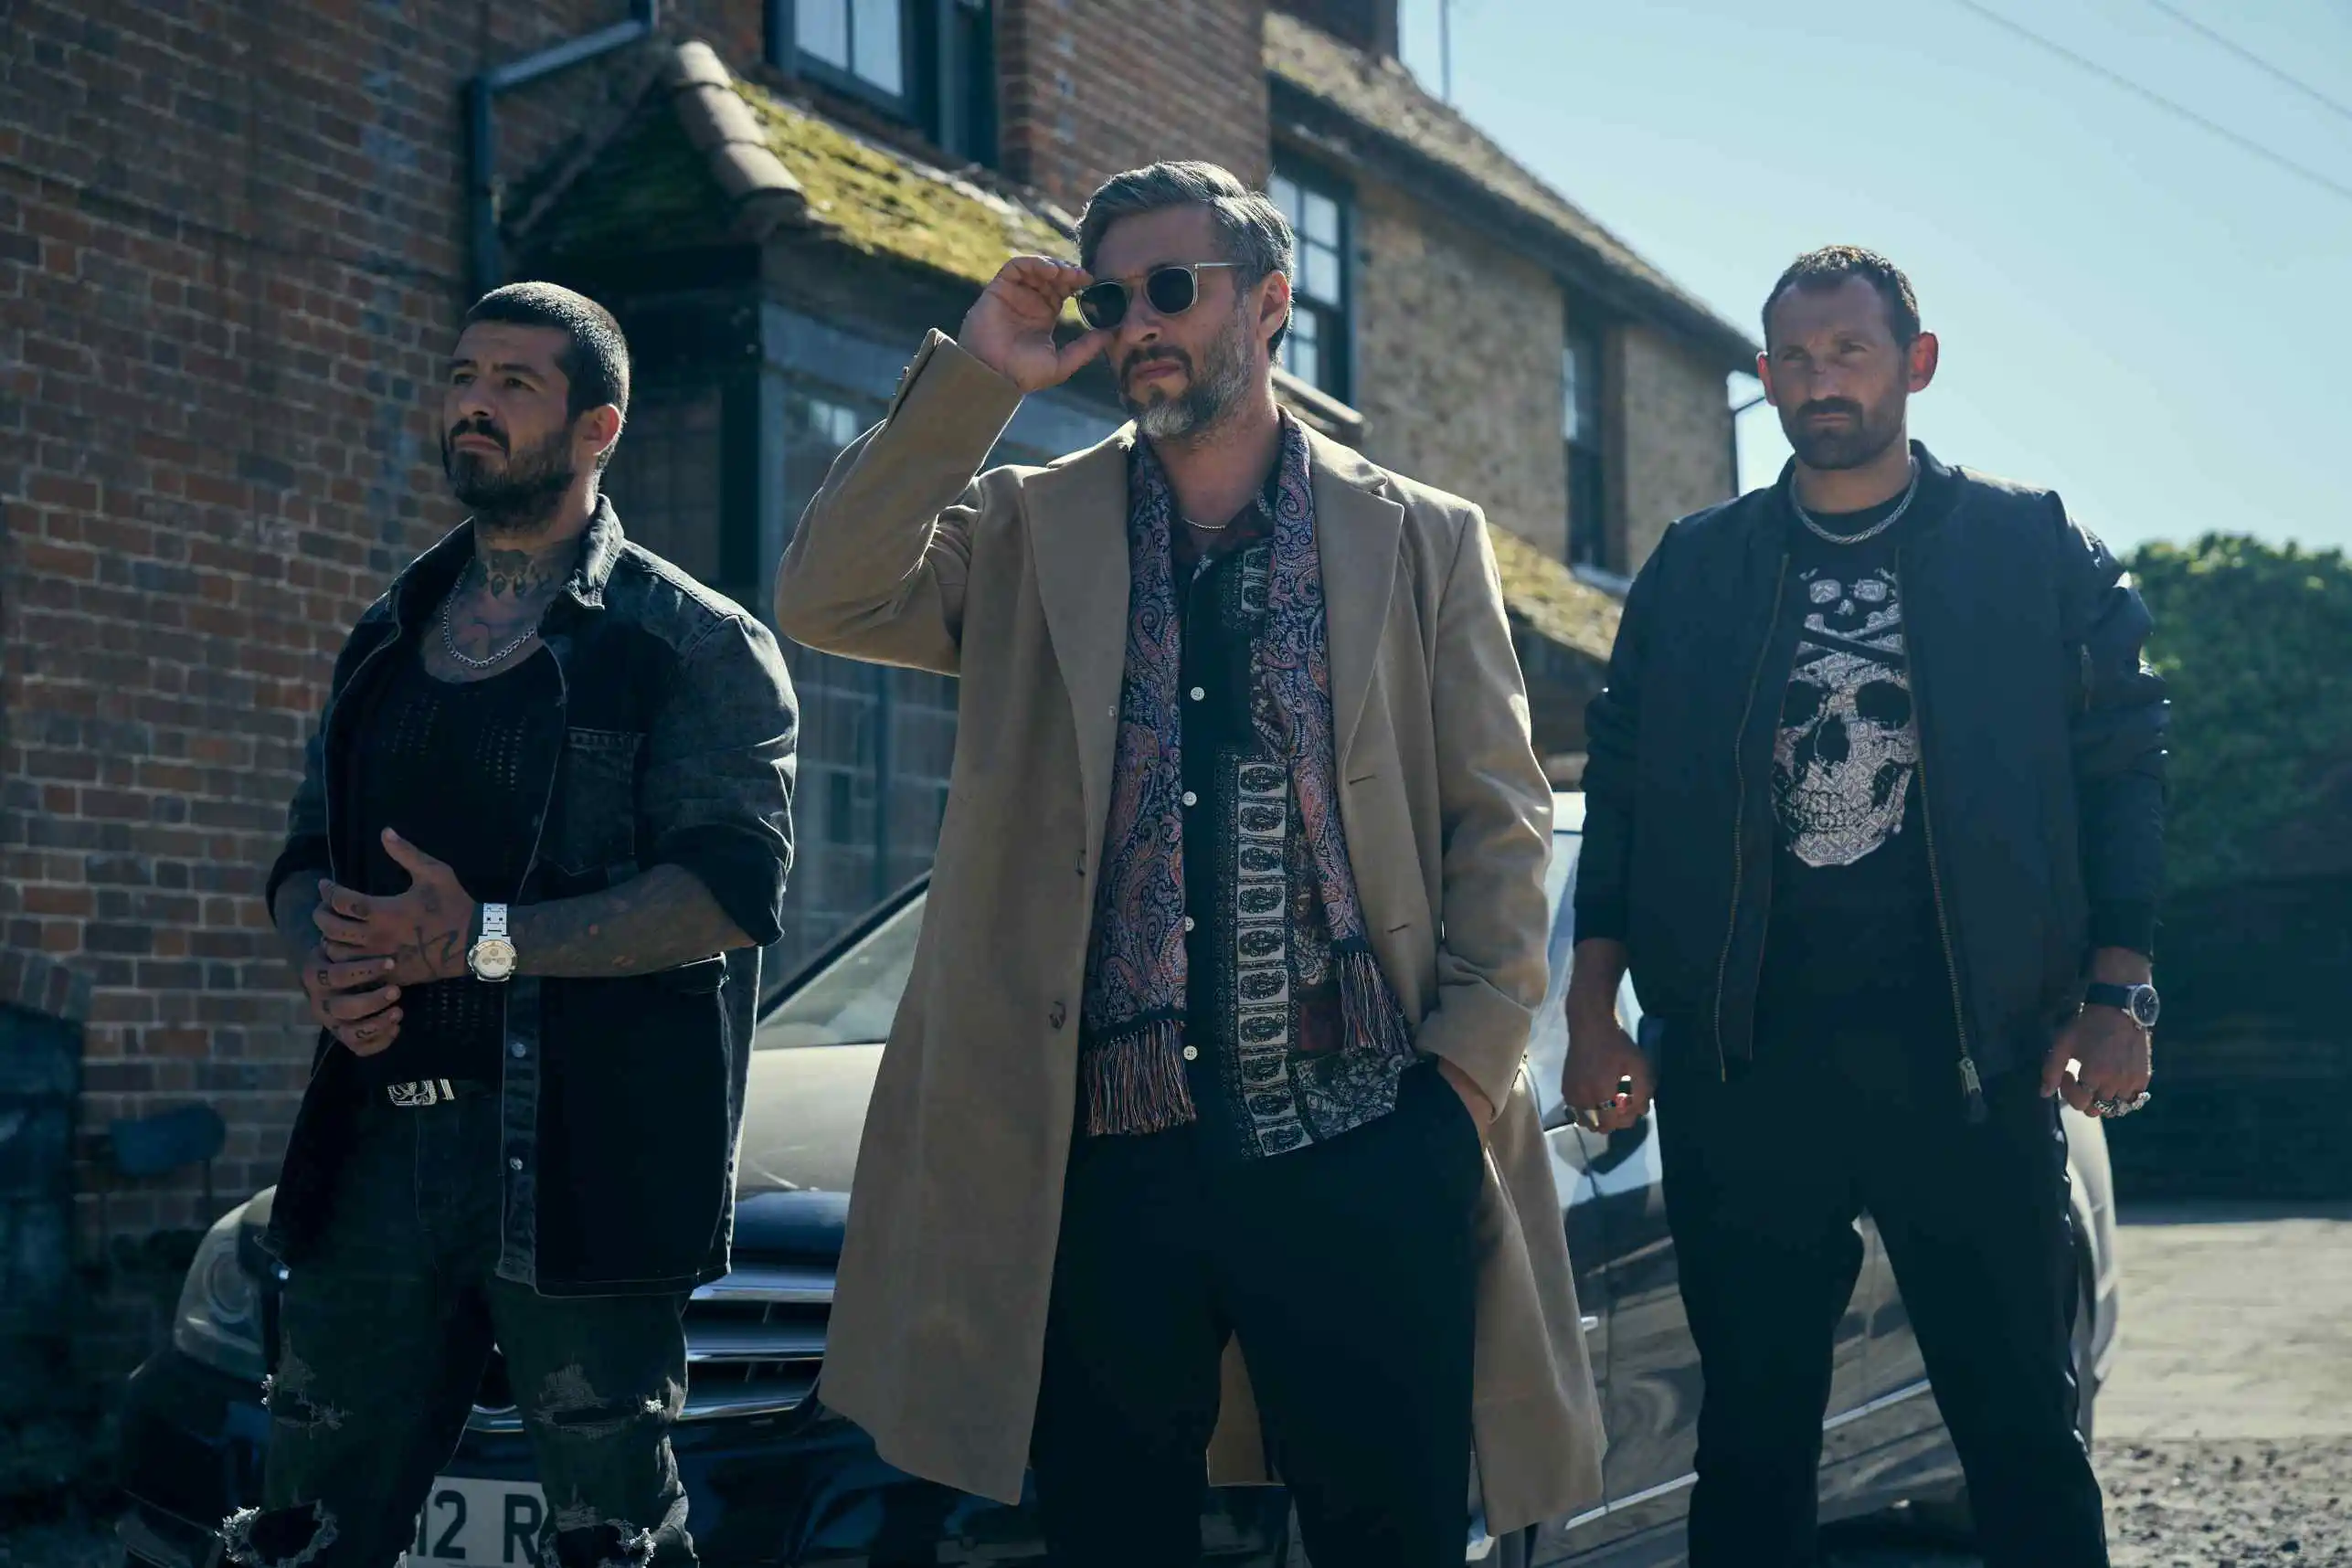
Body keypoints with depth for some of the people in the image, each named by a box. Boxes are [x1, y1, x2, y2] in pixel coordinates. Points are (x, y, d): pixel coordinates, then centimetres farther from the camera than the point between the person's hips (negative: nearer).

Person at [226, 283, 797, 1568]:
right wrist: (324, 955, -4)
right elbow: (305, 858, 21)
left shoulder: (689, 643, -2)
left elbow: (733, 888, -13)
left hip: (584, 1156, -6)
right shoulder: (387, 640, 20)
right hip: (375, 1138, 6)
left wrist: (482, 940, -18)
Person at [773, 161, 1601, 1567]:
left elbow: (1502, 819, 6)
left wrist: (1472, 1065, -5)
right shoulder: (1026, 531, 11)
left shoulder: (1424, 540, 9)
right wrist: (978, 379, -7)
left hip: (1361, 1153, 0)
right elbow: (825, 600, -5)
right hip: (1098, 1162, 1)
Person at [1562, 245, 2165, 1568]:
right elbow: (1622, 791, 10)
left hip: (1970, 1052, -1)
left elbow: (2123, 766, 5)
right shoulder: (1695, 569, 11)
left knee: (2022, 1422, 2)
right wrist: (1594, 1010, 3)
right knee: (1754, 1427, 7)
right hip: (1743, 1056, 1)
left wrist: (2118, 994, -4)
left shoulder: (2032, 547, 8)